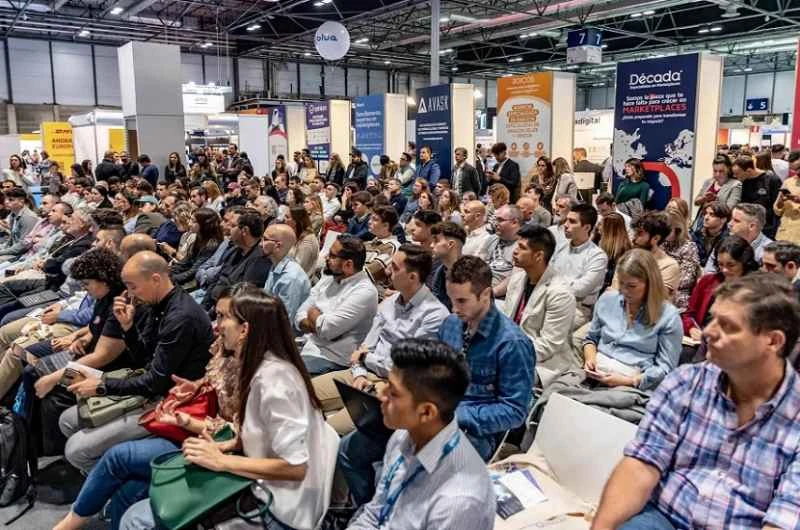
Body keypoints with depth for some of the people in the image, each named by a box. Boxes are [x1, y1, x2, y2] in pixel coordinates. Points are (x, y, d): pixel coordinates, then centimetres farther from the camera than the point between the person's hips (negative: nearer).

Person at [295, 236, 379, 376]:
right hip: (304, 347, 7)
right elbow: (300, 317, 8)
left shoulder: (365, 292, -15)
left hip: (330, 359, -7)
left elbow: (327, 329, -20)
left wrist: (312, 312, 0)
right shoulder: (328, 279, 11)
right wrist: (319, 325, -12)